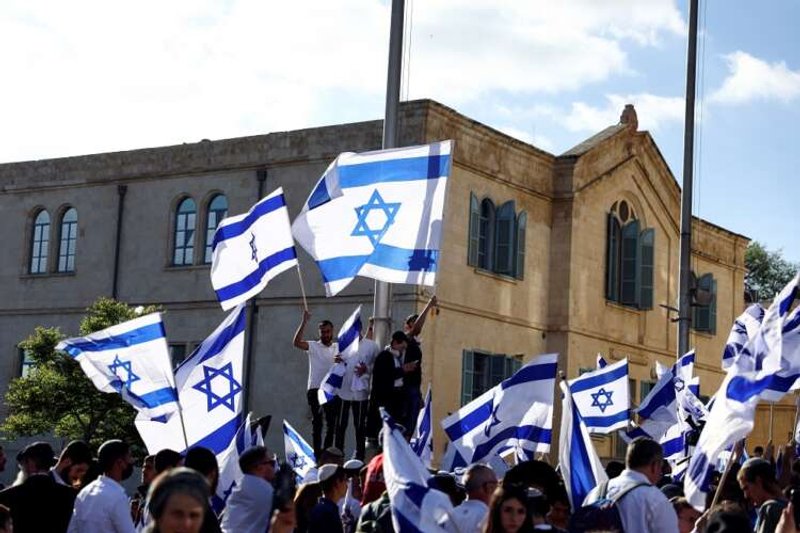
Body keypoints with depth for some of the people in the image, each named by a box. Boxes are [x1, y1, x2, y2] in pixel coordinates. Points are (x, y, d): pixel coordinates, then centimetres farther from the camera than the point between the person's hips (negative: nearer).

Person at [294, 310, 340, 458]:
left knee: (332, 424, 6)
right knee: (317, 424, 0)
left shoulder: (338, 348, 11)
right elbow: (297, 342, -18)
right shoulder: (313, 346, 0)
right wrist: (304, 321, -24)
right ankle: (317, 455, 2)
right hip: (315, 390, -3)